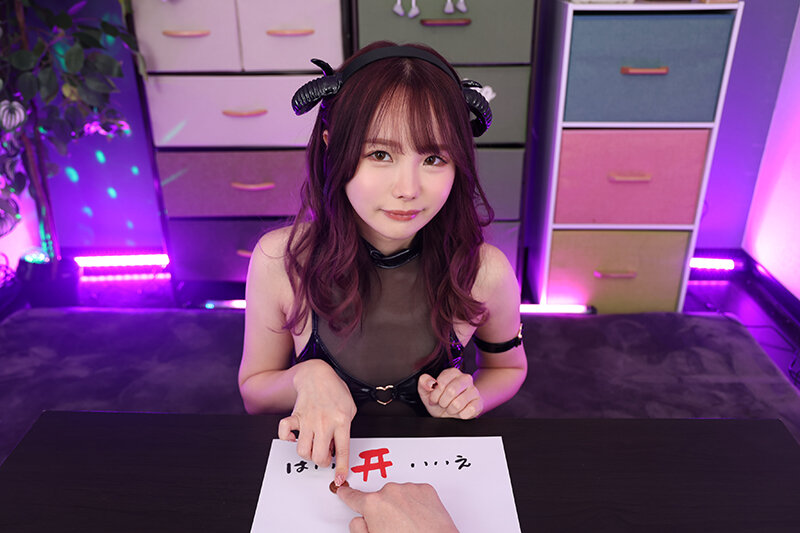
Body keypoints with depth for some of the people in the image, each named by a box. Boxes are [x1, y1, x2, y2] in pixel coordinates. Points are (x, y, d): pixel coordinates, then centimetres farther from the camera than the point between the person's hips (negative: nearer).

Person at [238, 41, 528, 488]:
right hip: (321, 464, -1)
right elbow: (254, 393, 0)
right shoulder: (280, 259, -17)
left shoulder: (485, 272, -16)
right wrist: (306, 376, -21)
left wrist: (468, 398, -14)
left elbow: (509, 367, 6)